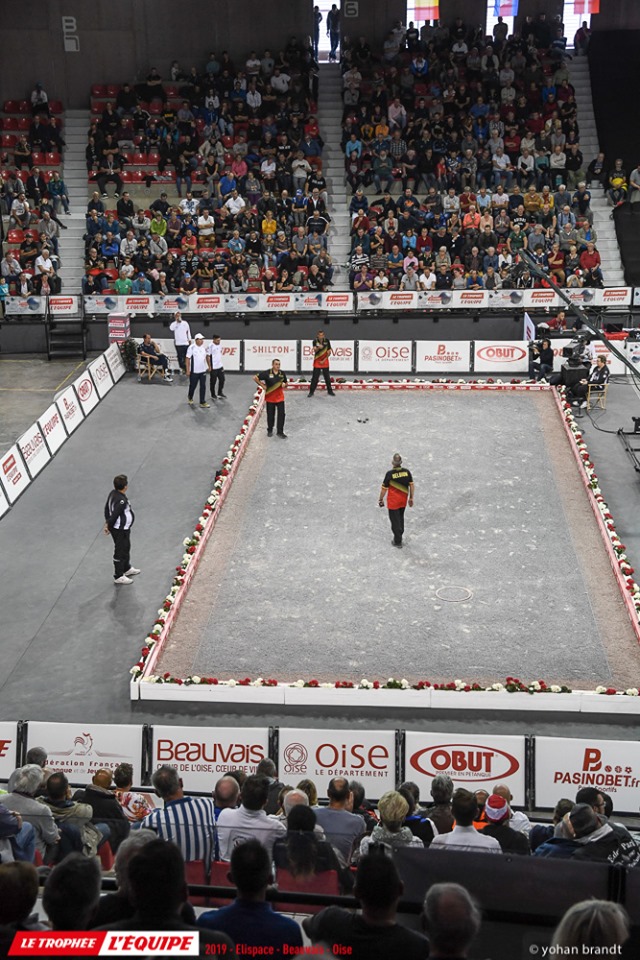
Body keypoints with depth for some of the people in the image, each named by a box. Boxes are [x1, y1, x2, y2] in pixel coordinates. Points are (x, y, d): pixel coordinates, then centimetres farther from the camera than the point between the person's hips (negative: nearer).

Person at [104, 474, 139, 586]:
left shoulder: (113, 493, -2)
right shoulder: (121, 500, -31)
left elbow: (107, 508, 8)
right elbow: (114, 515, -28)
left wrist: (107, 523, 15)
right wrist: (108, 526, -12)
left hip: (123, 529, 10)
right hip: (120, 530, -10)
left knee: (126, 548, 27)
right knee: (120, 552, 4)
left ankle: (127, 569, 46)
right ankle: (118, 576, 17)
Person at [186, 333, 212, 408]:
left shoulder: (204, 347, 1)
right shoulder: (191, 348, -14)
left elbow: (207, 356, 15)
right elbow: (187, 359, -13)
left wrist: (209, 366, 15)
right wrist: (188, 370, -15)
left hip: (203, 371, 4)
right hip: (194, 371, -4)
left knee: (203, 386, 2)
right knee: (193, 386, 12)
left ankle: (202, 402, 7)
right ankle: (190, 398, 38)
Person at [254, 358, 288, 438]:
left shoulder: (282, 373, 2)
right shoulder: (267, 373, -10)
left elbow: (286, 382, 17)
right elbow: (255, 378, -7)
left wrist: (284, 384, -7)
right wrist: (262, 385, -8)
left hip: (280, 397, 2)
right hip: (270, 397, -2)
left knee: (281, 414, -2)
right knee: (270, 415, 9)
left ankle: (280, 432, 8)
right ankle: (270, 430, 28)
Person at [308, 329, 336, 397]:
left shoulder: (327, 340, -5)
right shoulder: (315, 341, -9)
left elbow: (329, 352, 0)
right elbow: (314, 350, -25)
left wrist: (324, 360, -7)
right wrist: (318, 348, -47)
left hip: (325, 362, 1)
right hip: (317, 362, -1)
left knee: (327, 377, 6)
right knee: (314, 377, -4)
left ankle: (330, 391, 17)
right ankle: (311, 391, 4)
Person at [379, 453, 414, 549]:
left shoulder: (389, 474, -22)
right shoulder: (407, 472, -10)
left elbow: (384, 488, -14)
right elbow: (411, 485, -2)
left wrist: (380, 499, 0)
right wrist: (411, 498, 11)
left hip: (393, 502, -4)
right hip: (403, 500, 4)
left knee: (395, 520, 9)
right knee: (400, 518, 24)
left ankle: (398, 541, 18)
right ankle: (399, 535, 40)